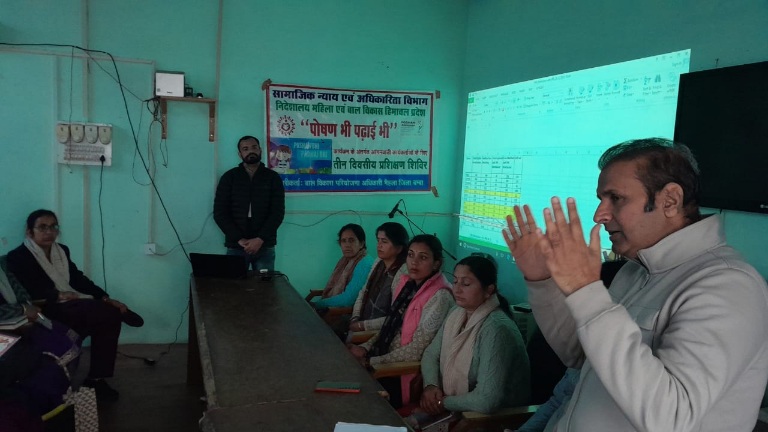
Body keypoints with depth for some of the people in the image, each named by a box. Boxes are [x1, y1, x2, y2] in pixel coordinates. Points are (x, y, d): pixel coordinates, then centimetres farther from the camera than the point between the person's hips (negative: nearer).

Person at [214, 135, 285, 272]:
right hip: (235, 247, 0)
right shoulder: (229, 177, 4)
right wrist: (239, 239, -11)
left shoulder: (273, 177, 4)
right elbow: (219, 213, 0)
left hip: (265, 247, 0)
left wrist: (260, 239, -14)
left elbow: (278, 213, -3)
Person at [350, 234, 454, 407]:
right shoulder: (406, 282, 4)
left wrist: (371, 362, -17)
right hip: (389, 359, 7)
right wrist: (365, 348, -4)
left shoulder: (439, 296, -19)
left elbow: (417, 350, -20)